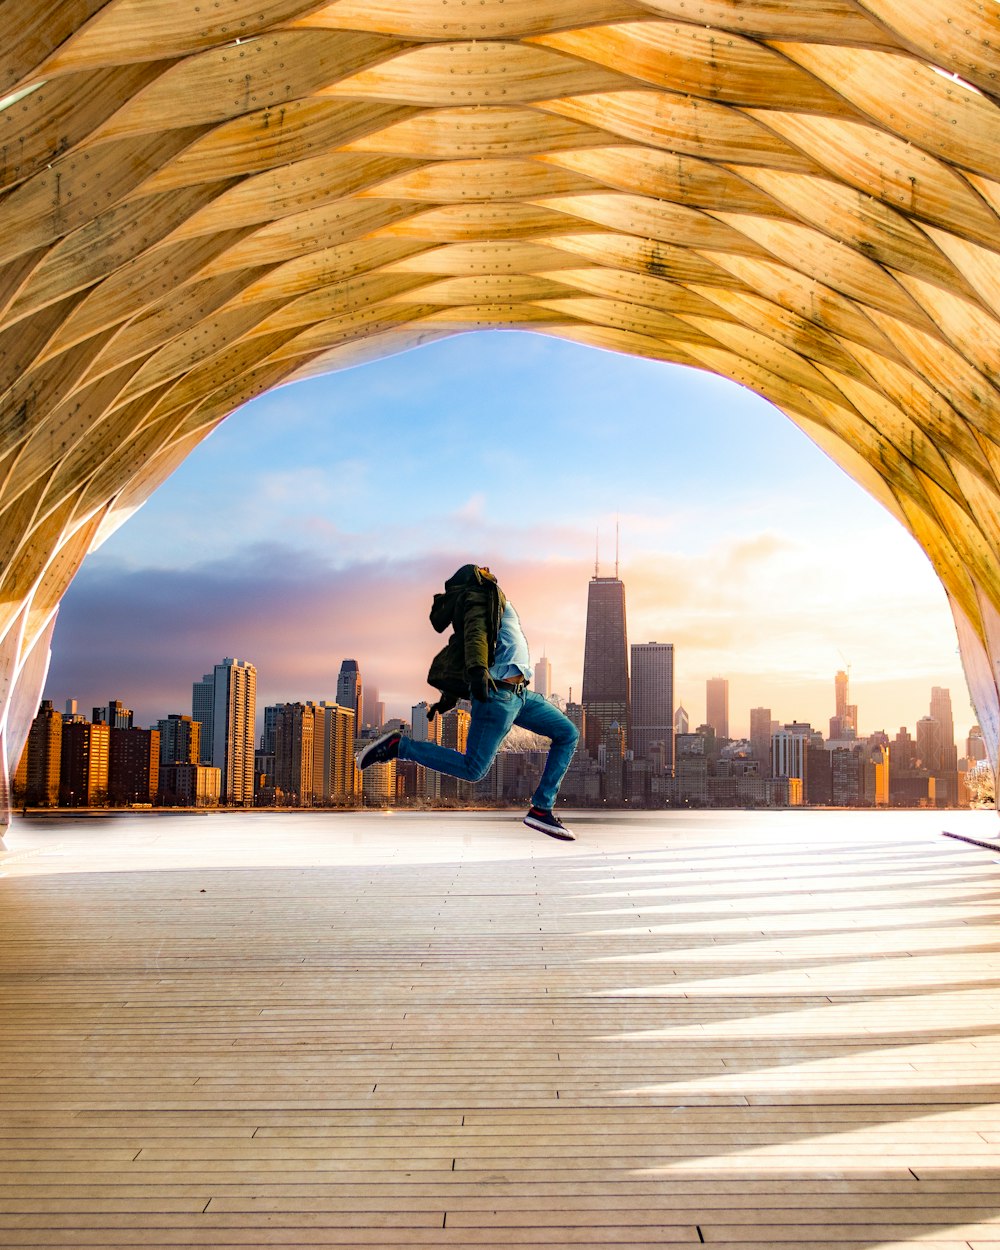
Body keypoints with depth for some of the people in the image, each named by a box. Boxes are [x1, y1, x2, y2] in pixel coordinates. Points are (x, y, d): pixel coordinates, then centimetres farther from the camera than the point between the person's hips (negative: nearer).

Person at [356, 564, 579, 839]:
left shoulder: (484, 600, 24)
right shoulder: (480, 595, -2)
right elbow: (475, 631, -22)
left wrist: (449, 698, 28)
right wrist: (478, 669, -38)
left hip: (519, 695, 10)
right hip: (498, 692, -10)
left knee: (568, 734, 8)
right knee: (472, 769, -13)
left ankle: (541, 809, 6)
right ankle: (398, 745, -4)